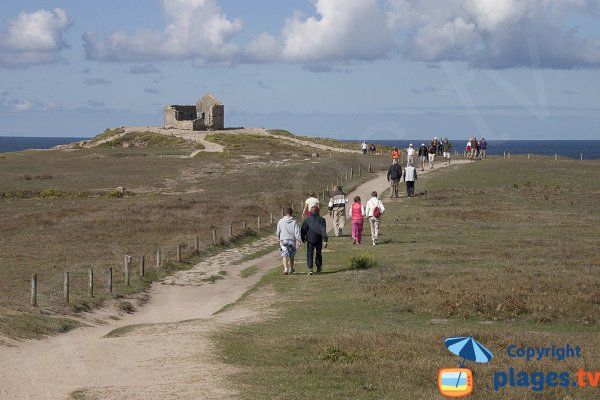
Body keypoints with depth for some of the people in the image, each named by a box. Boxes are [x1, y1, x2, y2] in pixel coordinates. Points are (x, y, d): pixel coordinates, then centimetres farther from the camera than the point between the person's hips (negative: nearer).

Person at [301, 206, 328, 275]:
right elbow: (324, 230, -9)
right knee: (318, 253, 18)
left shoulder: (307, 220, -1)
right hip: (319, 240, 1)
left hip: (310, 239, -1)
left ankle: (310, 268, -15)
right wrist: (325, 240, -13)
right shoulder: (321, 220, -1)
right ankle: (319, 267, 29)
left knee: (309, 254, -1)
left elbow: (303, 230, 2)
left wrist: (303, 239, 16)